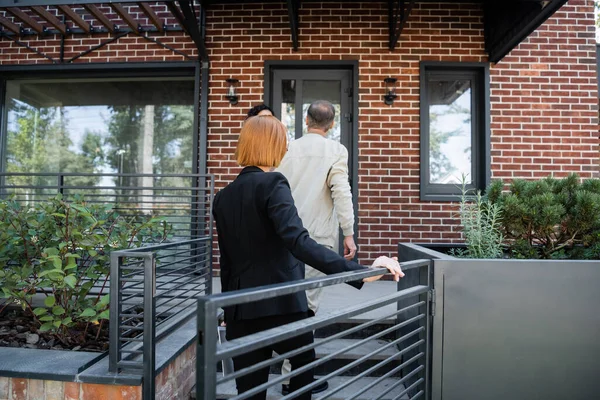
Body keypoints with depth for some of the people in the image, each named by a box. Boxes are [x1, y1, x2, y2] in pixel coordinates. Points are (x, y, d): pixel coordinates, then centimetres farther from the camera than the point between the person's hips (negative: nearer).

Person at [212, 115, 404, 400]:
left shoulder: (223, 197, 6)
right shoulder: (272, 184, -13)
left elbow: (227, 263, 11)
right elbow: (299, 243, -28)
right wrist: (360, 273, -32)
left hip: (241, 311, 5)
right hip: (281, 306, -5)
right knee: (304, 363, 25)